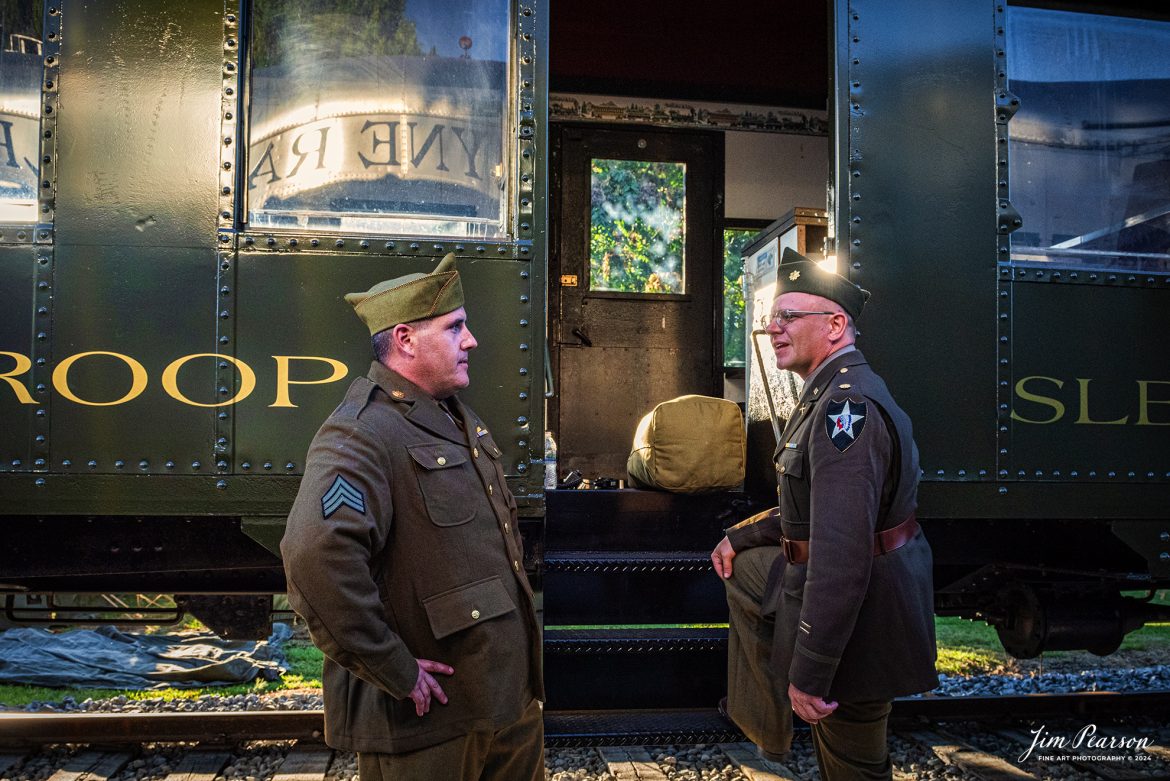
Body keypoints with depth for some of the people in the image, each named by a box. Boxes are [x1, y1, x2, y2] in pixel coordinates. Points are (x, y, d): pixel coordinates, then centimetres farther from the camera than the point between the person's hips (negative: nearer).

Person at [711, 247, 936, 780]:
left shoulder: (849, 406, -28)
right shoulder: (827, 394, 9)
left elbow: (842, 553, -34)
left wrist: (810, 673, -32)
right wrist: (741, 537, 20)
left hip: (859, 615, -10)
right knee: (743, 570, 27)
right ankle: (760, 722, 36)